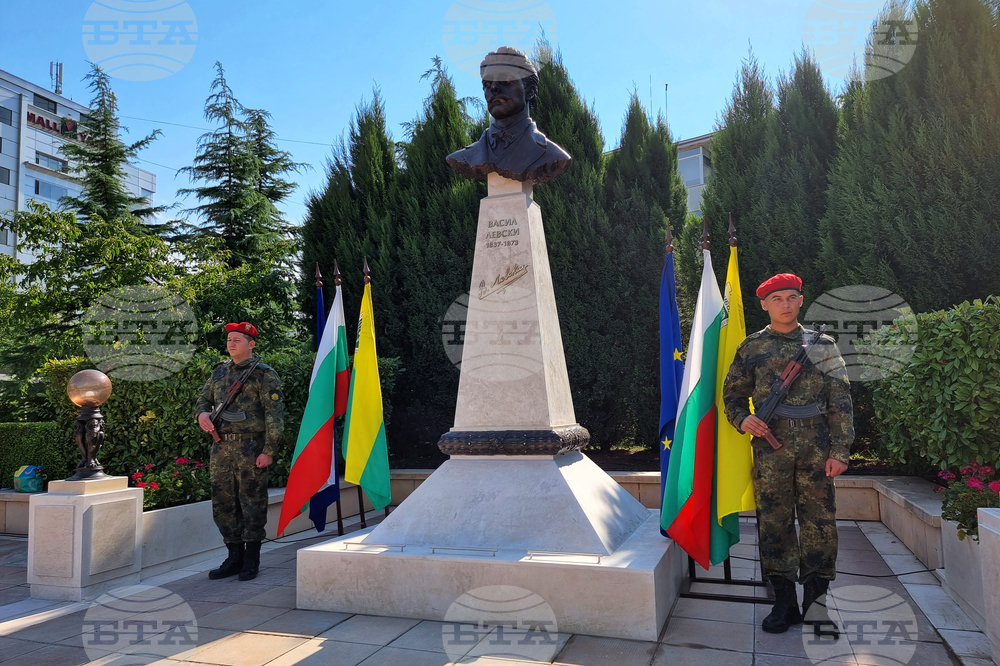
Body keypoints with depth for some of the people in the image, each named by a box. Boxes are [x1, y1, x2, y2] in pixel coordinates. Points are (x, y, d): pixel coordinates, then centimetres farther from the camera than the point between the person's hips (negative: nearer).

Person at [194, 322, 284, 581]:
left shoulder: (264, 374, -5)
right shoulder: (219, 371, 14)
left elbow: (275, 414, -9)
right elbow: (203, 399, 24)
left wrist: (268, 450, -15)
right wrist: (201, 414, 0)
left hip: (250, 447, -6)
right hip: (221, 446, 6)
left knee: (252, 504, 1)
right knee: (223, 503, 11)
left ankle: (251, 561, 14)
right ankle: (235, 557, 24)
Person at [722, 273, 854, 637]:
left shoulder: (822, 344, 9)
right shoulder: (751, 347, 9)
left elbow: (841, 400, 6)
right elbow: (732, 394, 15)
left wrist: (839, 450, -2)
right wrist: (742, 419, -6)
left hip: (816, 446, 0)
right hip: (770, 446, 0)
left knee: (820, 521, 3)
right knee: (774, 521, 3)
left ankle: (815, 601, 16)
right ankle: (784, 601, 15)